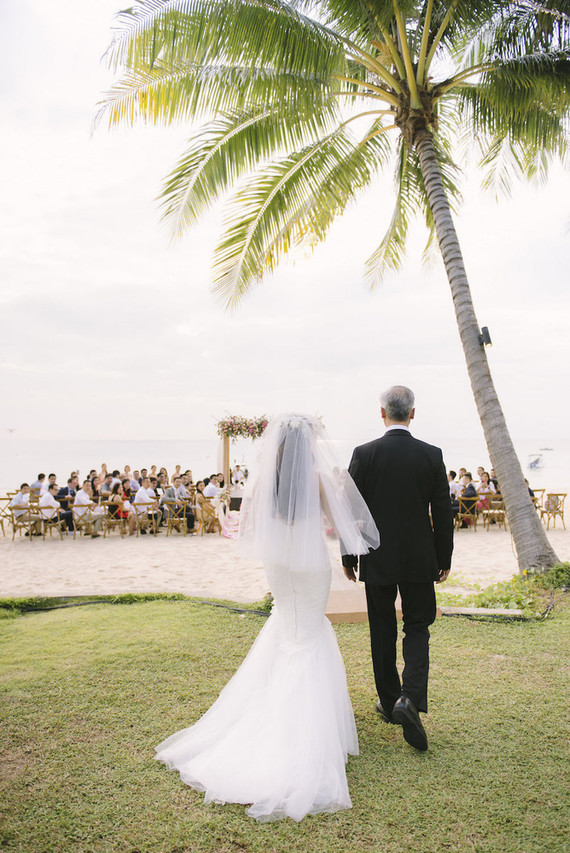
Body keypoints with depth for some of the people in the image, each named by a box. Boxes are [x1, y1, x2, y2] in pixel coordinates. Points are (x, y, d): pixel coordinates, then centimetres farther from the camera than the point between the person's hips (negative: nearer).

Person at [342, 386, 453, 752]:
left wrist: (348, 557, 5)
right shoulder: (432, 455, -6)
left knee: (383, 631, 14)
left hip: (377, 560, 0)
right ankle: (410, 698, -5)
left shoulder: (364, 454, -9)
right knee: (417, 628, 12)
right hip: (419, 560, 0)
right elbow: (443, 513, -2)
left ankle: (389, 700, 27)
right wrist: (444, 558, 9)